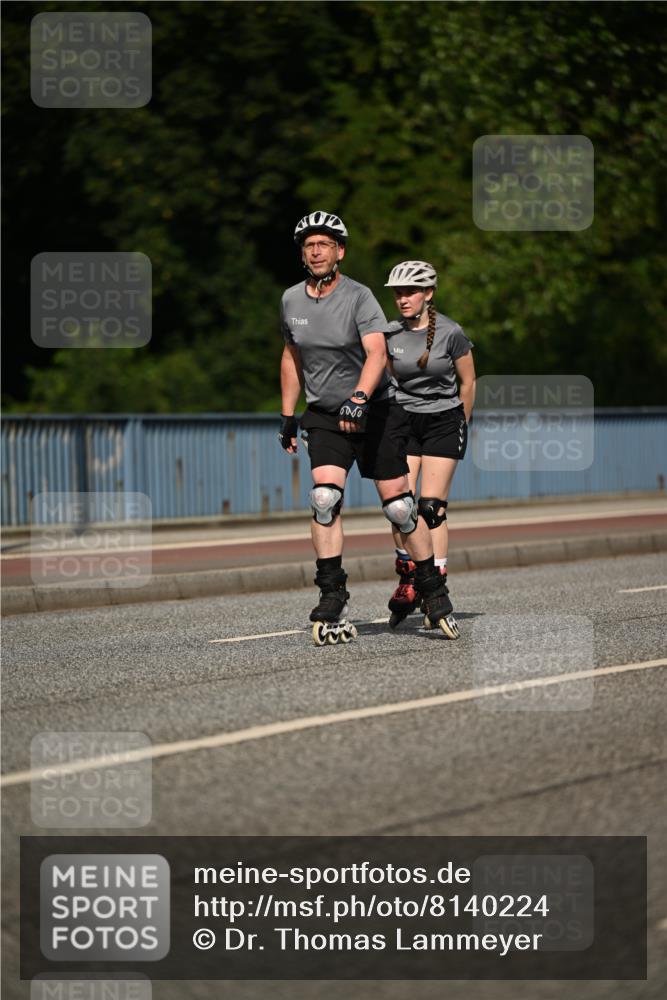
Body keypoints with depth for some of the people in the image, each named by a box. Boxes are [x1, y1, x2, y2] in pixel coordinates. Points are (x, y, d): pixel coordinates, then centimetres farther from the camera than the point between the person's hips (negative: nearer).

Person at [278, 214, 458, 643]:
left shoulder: (359, 297, -14)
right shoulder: (291, 300, 3)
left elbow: (376, 352, -27)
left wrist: (359, 398, -43)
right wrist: (288, 415, 16)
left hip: (375, 411, -3)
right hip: (325, 415, 3)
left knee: (398, 503, -3)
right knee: (325, 498, -16)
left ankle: (433, 590, 14)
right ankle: (332, 598, -12)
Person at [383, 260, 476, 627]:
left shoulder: (450, 333, -11)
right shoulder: (389, 334, -3)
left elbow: (467, 383, 1)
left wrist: (460, 425, 9)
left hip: (444, 421, -3)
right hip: (404, 421, 3)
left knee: (432, 507, -9)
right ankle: (407, 579, 9)